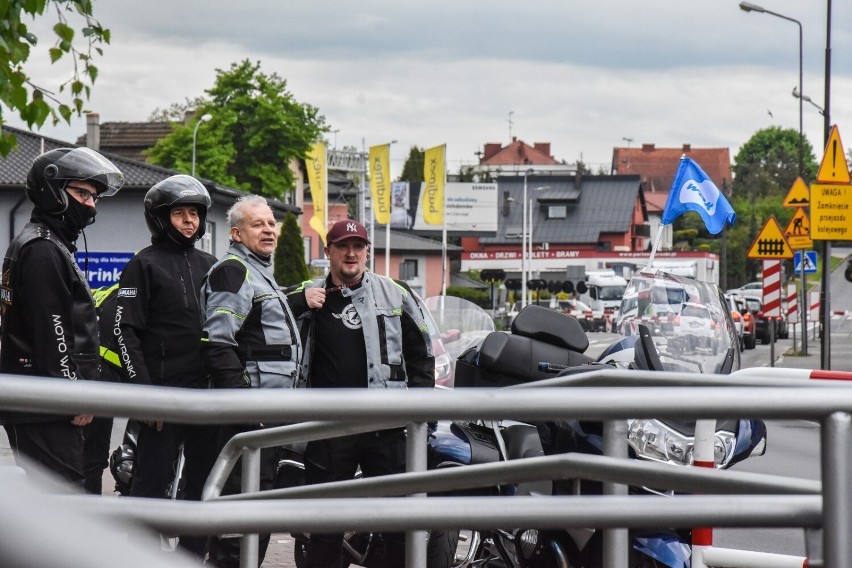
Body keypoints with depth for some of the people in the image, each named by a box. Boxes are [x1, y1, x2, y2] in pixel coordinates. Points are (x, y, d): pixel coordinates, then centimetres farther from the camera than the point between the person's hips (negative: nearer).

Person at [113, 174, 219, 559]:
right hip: (164, 396, -6)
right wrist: (145, 391, -14)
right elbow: (125, 332, -8)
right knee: (153, 483, -5)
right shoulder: (145, 265, -1)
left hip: (207, 396, 6)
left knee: (206, 482, 9)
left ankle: (192, 556, 18)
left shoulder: (209, 266, 16)